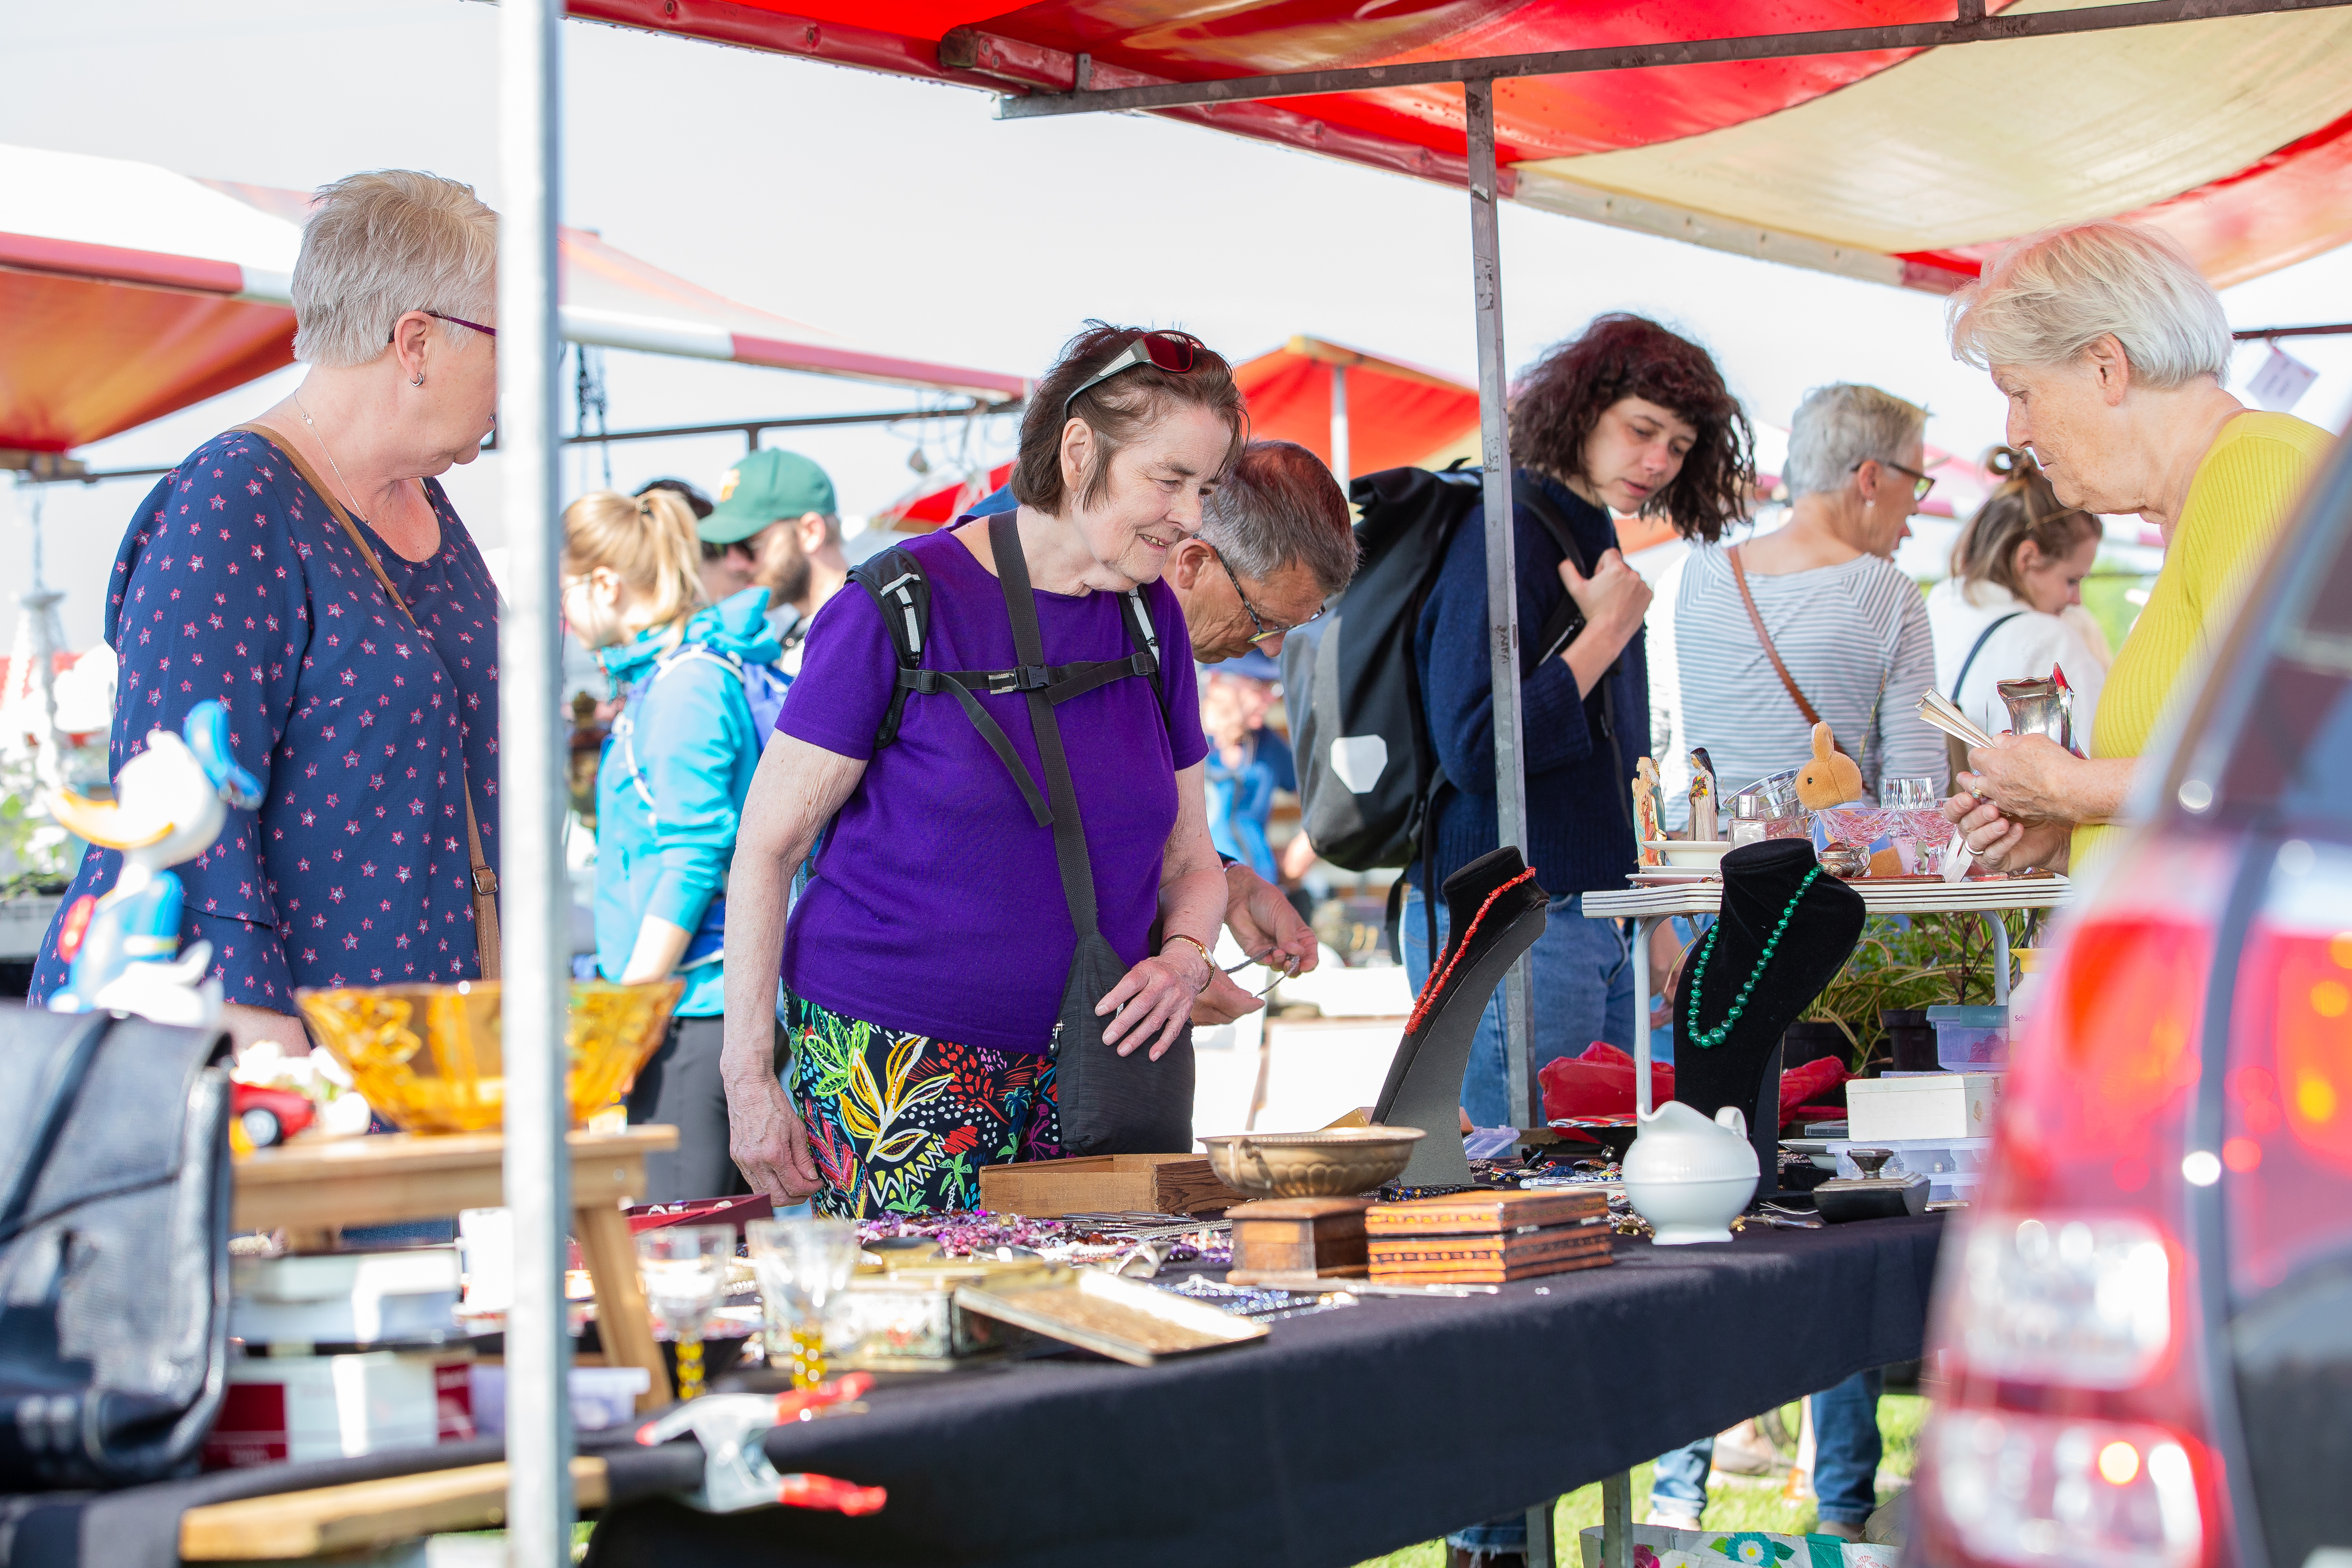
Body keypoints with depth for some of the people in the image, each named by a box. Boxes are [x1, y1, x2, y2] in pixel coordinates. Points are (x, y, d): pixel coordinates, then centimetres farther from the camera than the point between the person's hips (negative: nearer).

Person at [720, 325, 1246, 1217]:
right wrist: (750, 1078, -10)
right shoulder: (905, 607, -8)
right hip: (893, 1067, -5)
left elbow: (1189, 859, 17)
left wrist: (1185, 959, -6)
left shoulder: (1152, 620, 10)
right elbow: (767, 846, -6)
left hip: (1080, 1066, 5)